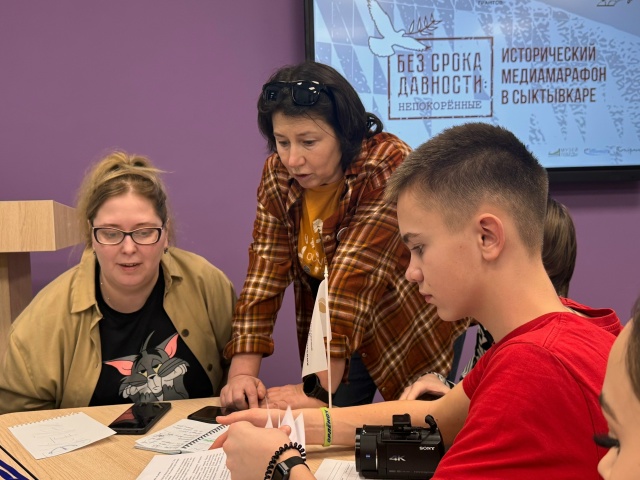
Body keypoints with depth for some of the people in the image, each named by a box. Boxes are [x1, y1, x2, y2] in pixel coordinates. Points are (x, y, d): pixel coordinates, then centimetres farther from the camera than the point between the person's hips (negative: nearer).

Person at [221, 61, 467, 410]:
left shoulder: (388, 166, -29)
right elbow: (265, 272, -15)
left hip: (411, 329, -4)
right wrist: (242, 372, -25)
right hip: (338, 334, 5)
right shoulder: (278, 175, -11)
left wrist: (318, 390, -37)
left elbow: (353, 276, -35)